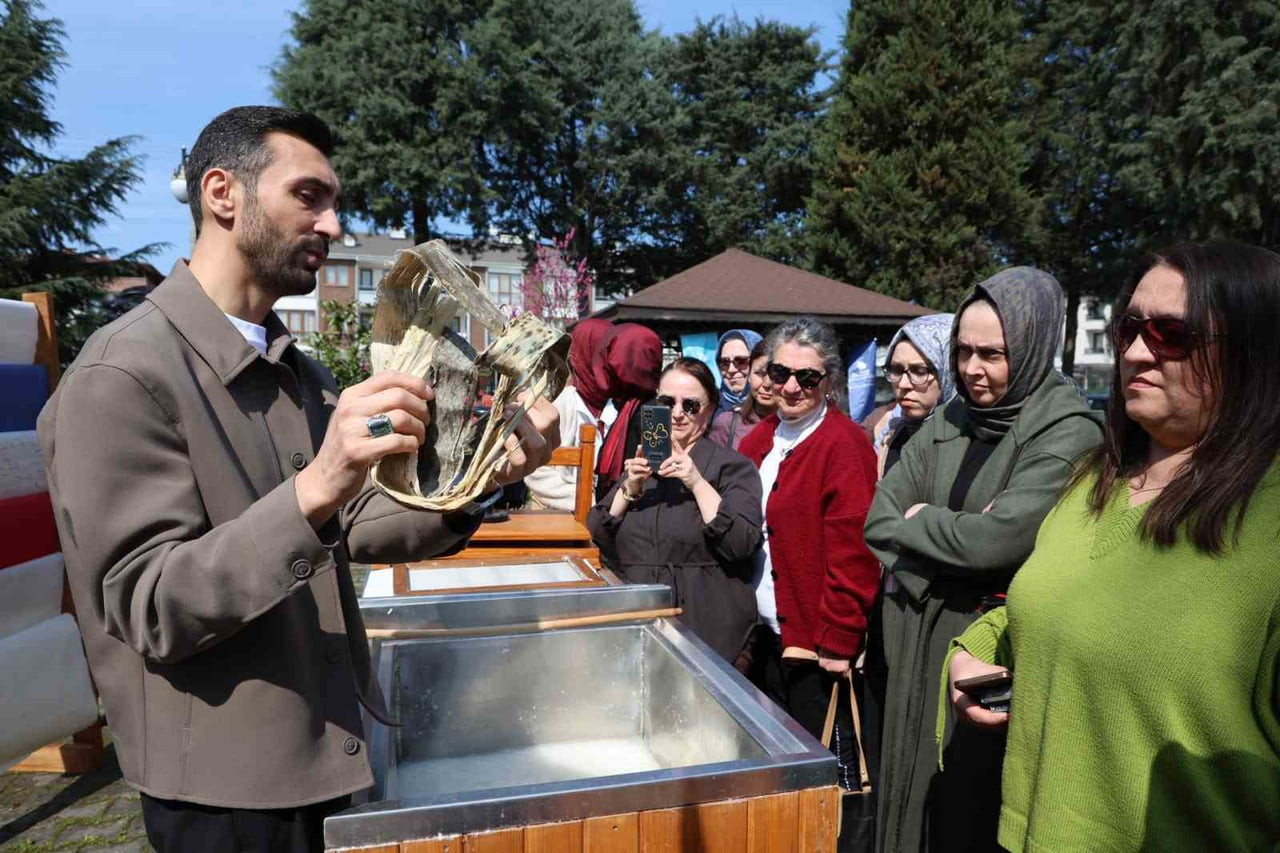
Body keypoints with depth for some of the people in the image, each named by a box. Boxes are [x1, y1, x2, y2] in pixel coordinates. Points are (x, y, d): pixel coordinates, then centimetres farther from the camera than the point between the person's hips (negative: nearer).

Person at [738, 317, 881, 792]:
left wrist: (838, 641, -18)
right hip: (769, 637, 8)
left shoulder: (843, 444, -16)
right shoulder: (762, 439, 8)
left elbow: (852, 554, -20)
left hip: (817, 647, -8)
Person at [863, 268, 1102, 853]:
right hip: (919, 642, 6)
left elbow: (1000, 538, -25)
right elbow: (879, 521, 4)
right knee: (911, 797, 17)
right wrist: (956, 536, -12)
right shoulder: (947, 422, 6)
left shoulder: (1068, 433, -13)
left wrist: (919, 520, -8)